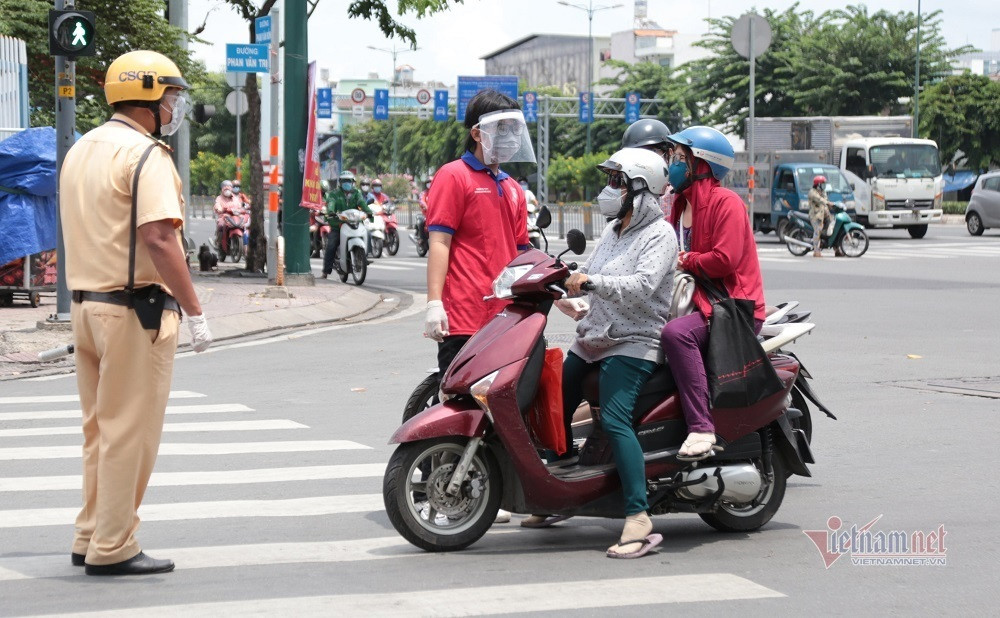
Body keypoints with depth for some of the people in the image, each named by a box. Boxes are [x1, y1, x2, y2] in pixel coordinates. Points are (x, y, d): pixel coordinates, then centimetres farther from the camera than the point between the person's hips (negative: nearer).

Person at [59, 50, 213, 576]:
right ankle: (111, 548, 1)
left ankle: (91, 537, 22)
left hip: (85, 304, 9)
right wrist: (194, 312, -22)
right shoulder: (144, 155, -14)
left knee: (100, 428, 16)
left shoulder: (80, 151, 14)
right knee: (130, 432, -2)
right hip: (134, 309, -9)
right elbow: (159, 239, -24)